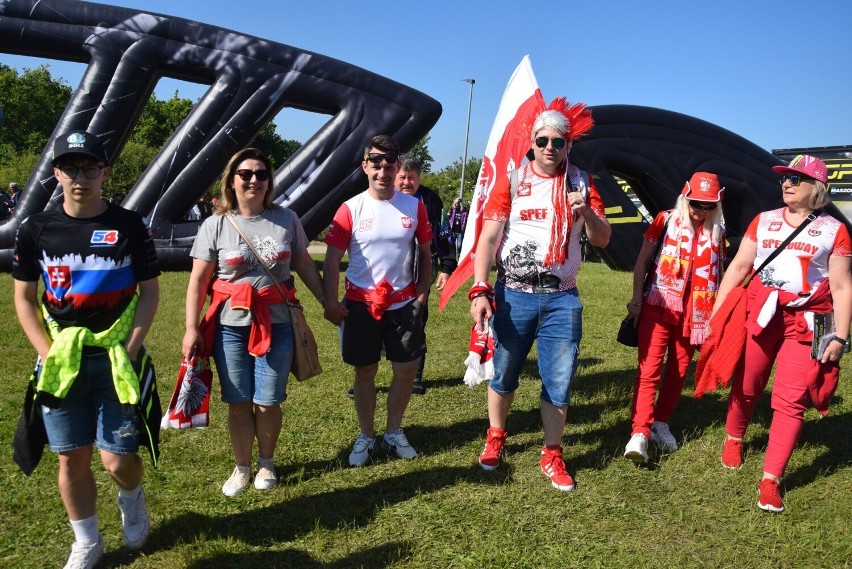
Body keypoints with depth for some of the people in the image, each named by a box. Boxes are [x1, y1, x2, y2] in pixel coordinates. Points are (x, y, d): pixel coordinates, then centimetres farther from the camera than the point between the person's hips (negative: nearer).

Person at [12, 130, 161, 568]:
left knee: (118, 459, -1)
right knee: (71, 458, 9)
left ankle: (132, 498, 35)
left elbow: (150, 291, -1)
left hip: (115, 360, -2)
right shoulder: (36, 229, 2)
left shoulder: (130, 226, -4)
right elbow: (24, 298, 7)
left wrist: (130, 349, -10)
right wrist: (46, 352, -4)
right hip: (61, 362, 2)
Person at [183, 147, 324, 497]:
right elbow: (198, 280, -2)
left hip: (276, 326, 0)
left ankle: (267, 463, 31)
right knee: (238, 403, 9)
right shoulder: (216, 225, -2)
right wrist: (192, 329, -6)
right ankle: (241, 467, 29)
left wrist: (327, 302, 10)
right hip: (230, 327, 0)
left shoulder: (286, 219, 1)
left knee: (268, 402, 7)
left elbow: (304, 265, 10)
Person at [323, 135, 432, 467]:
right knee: (364, 372, 9)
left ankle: (394, 433, 26)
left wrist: (422, 293, 4)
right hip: (361, 305, -1)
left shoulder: (414, 207, 0)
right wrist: (330, 303, -13)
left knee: (406, 370, 6)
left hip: (404, 304, 2)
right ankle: (365, 437, 26)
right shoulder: (351, 209, -6)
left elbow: (425, 252, 10)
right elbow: (332, 259, -6)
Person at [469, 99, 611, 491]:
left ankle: (552, 456, 22)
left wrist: (587, 212, -16)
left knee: (559, 381, 5)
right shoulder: (511, 182, -1)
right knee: (504, 374, 11)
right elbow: (488, 239, -7)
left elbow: (602, 240, 5)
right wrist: (480, 290, -18)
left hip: (562, 299, 2)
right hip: (513, 295, -1)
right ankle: (495, 437, 35)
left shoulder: (582, 184, 6)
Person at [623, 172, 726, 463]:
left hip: (695, 313, 4)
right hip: (658, 307, -3)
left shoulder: (717, 233, 9)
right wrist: (636, 299, -6)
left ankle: (661, 422, 25)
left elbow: (718, 275, 16)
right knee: (649, 369, -9)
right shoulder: (666, 220, 0)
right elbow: (642, 261, 1)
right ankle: (640, 433, -11)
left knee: (678, 371, 10)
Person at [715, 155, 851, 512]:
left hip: (806, 323, -2)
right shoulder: (764, 221, 7)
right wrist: (716, 310, 2)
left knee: (791, 400, -5)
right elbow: (738, 268, 6)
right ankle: (733, 439, 39)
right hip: (759, 313, 2)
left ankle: (770, 479, 2)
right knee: (745, 387, 12)